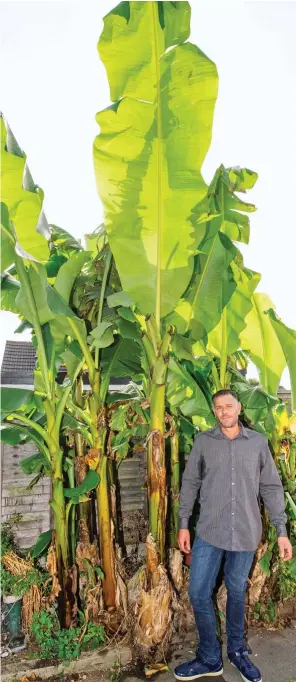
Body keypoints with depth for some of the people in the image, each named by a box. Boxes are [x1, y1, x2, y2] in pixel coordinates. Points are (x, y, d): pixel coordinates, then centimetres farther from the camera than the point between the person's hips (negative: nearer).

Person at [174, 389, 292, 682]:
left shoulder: (257, 442, -1)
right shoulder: (203, 440, -2)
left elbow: (271, 488, 2)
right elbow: (190, 483, 3)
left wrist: (282, 530, 0)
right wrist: (183, 524, 2)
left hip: (246, 533, 0)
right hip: (209, 532, 0)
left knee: (236, 592, 15)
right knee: (198, 593, 5)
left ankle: (237, 651, 38)